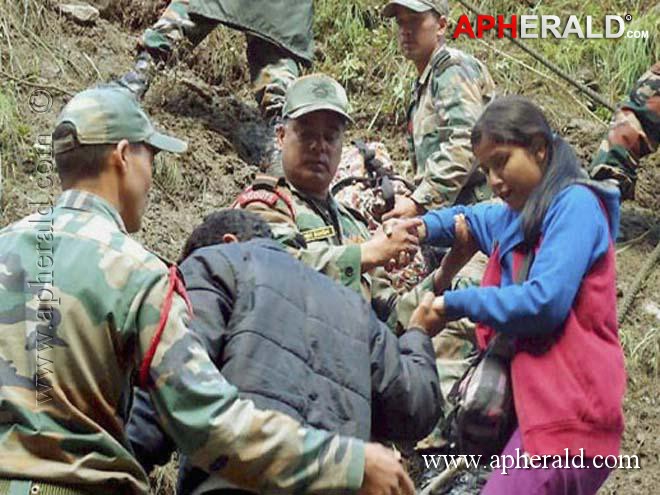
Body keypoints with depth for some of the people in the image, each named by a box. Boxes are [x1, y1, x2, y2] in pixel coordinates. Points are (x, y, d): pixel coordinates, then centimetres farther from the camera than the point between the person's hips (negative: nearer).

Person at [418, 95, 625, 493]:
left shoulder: (575, 203, -9)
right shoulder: (516, 216, 17)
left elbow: (545, 302, -20)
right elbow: (466, 220, 35)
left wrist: (455, 304, -10)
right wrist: (422, 226, 11)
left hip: (569, 411, -9)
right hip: (540, 403, 9)